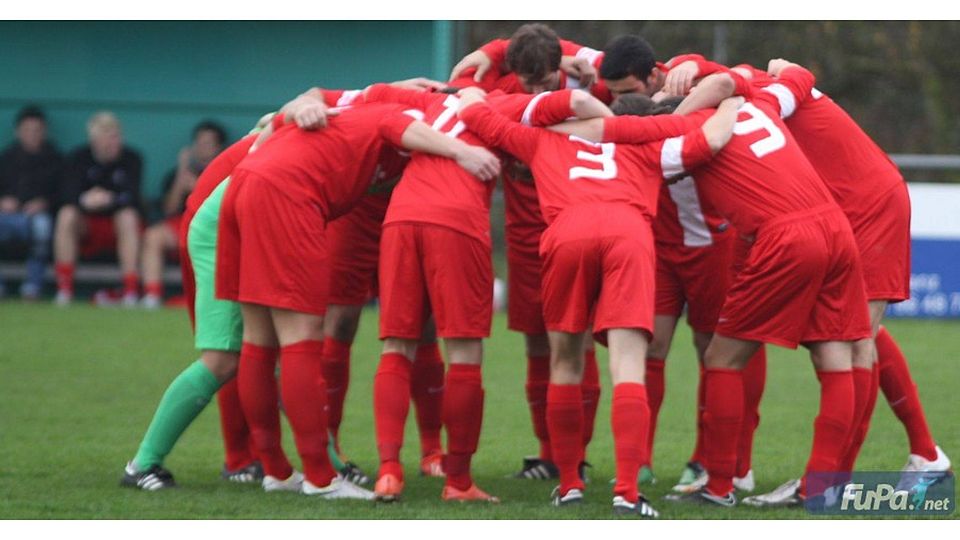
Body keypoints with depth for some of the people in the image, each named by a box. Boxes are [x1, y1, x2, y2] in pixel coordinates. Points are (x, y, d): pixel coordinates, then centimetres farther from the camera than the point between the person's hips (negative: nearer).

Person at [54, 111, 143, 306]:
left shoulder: (131, 158, -8)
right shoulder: (80, 157, -4)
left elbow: (131, 197, -22)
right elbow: (68, 193, -18)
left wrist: (109, 200, -42)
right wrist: (84, 200, -41)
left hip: (119, 225, -1)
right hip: (86, 227, 1)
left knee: (128, 216, -32)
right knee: (66, 215, -27)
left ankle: (131, 289, -33)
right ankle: (64, 288, -27)